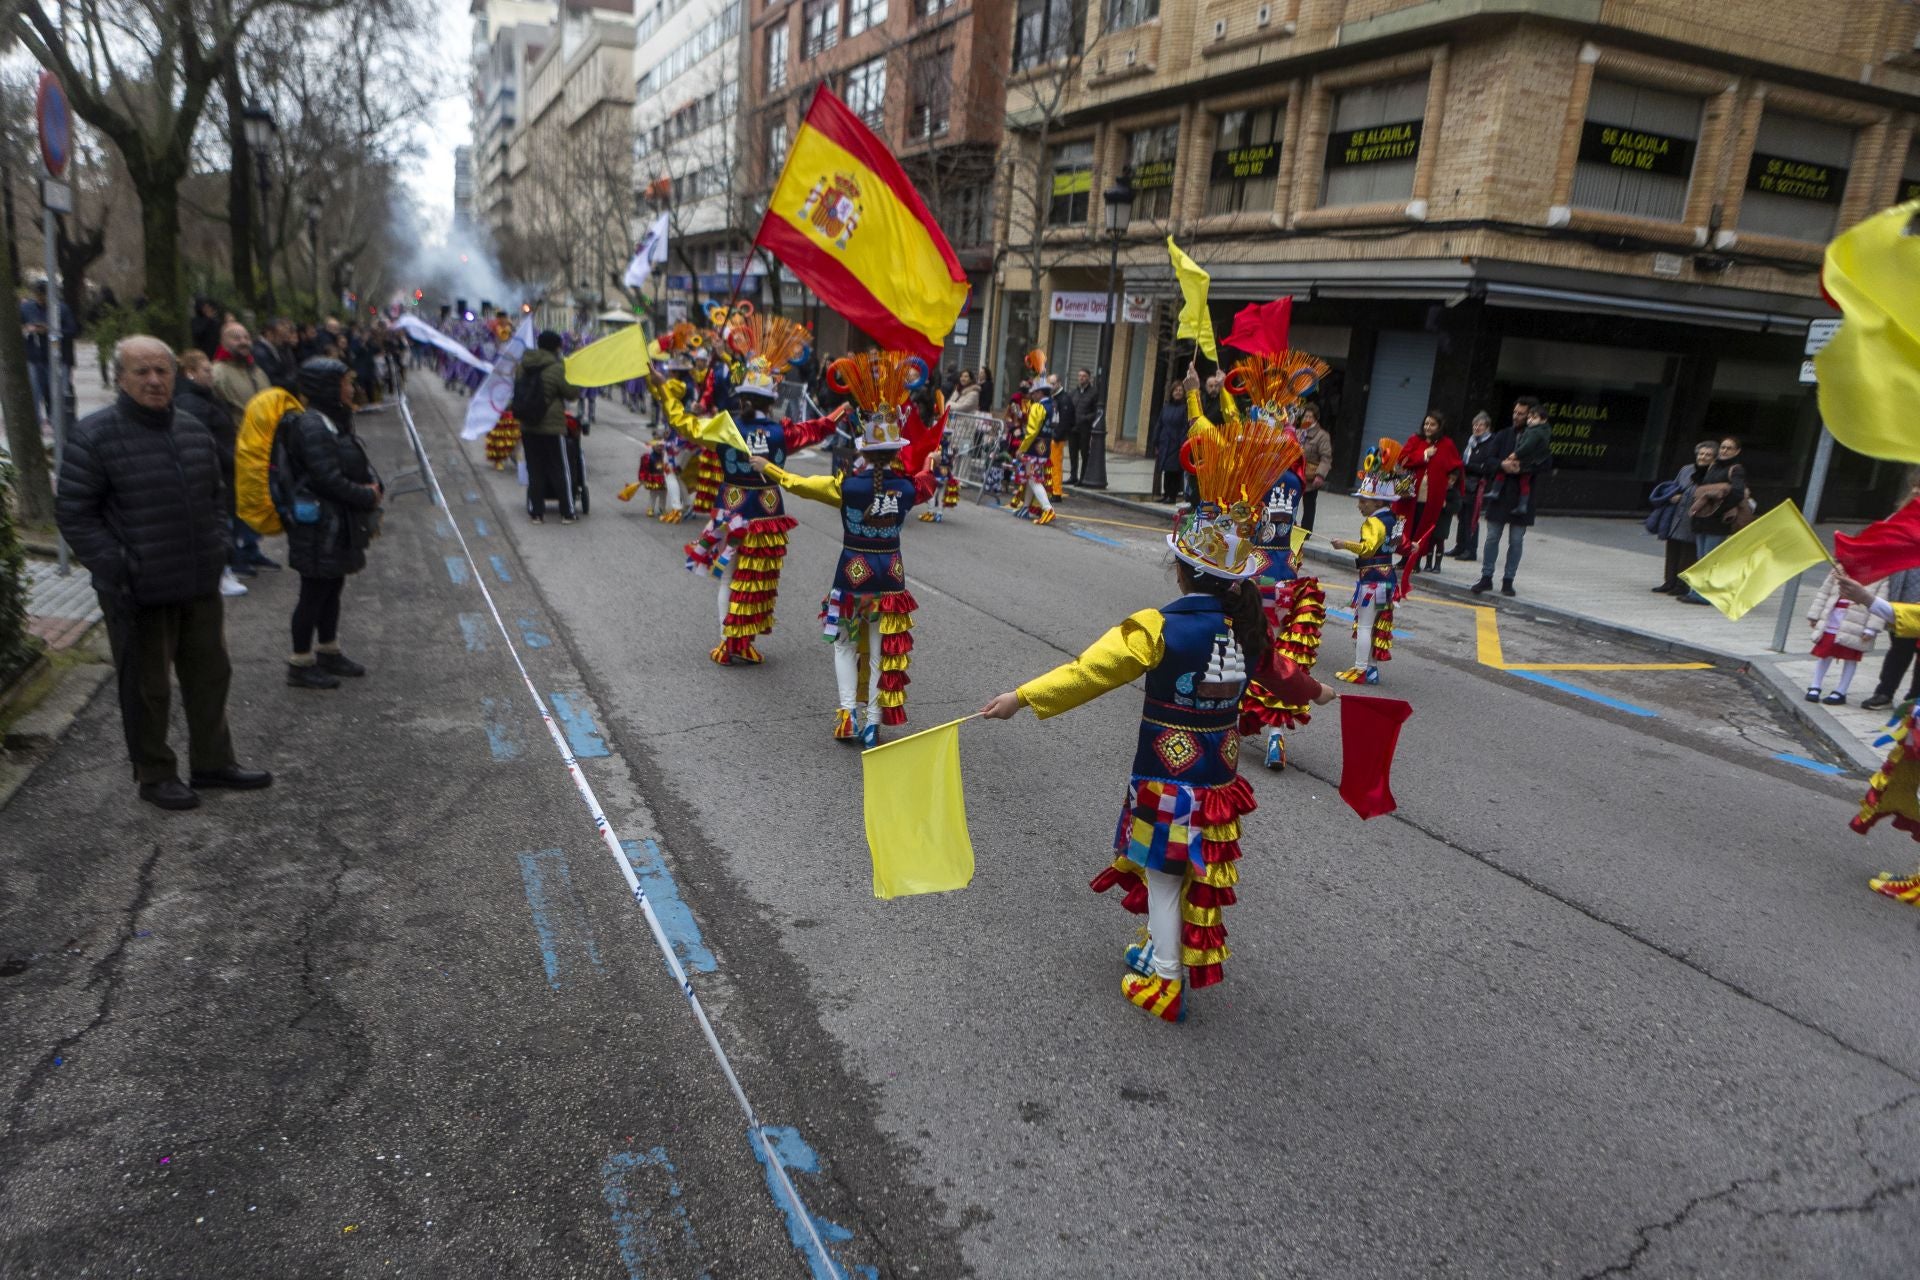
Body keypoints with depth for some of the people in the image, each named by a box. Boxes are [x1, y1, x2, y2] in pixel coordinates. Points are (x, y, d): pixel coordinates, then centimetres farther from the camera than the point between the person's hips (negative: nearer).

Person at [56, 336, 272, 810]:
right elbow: (74, 515, -10)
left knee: (210, 676, 16)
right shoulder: (93, 436, -11)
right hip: (139, 592, -6)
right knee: (146, 688, 7)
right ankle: (154, 775, 23)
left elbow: (215, 496, 19)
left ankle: (212, 762, 31)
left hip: (201, 586, 6)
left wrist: (217, 548, 8)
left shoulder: (194, 431, 7)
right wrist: (117, 570, -17)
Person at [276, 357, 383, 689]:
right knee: (314, 592, -1)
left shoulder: (334, 421, 12)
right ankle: (300, 664, 9)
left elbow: (355, 468, 15)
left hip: (338, 524, 10)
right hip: (318, 526, -10)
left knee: (331, 588, 18)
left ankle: (328, 652, 31)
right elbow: (328, 478, -22)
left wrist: (371, 487, -2)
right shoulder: (312, 426, -18)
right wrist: (368, 497, -13)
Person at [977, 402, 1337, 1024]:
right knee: (1202, 869, 19)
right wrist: (1314, 691, 38)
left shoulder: (1160, 628, -21)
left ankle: (1163, 981, 17)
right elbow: (1278, 669, 17)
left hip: (1168, 778, -6)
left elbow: (1091, 671, -25)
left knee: (1163, 873, 7)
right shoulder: (1248, 626, -2)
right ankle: (1166, 949, 39)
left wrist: (1022, 697, -23)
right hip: (1220, 774, 6)